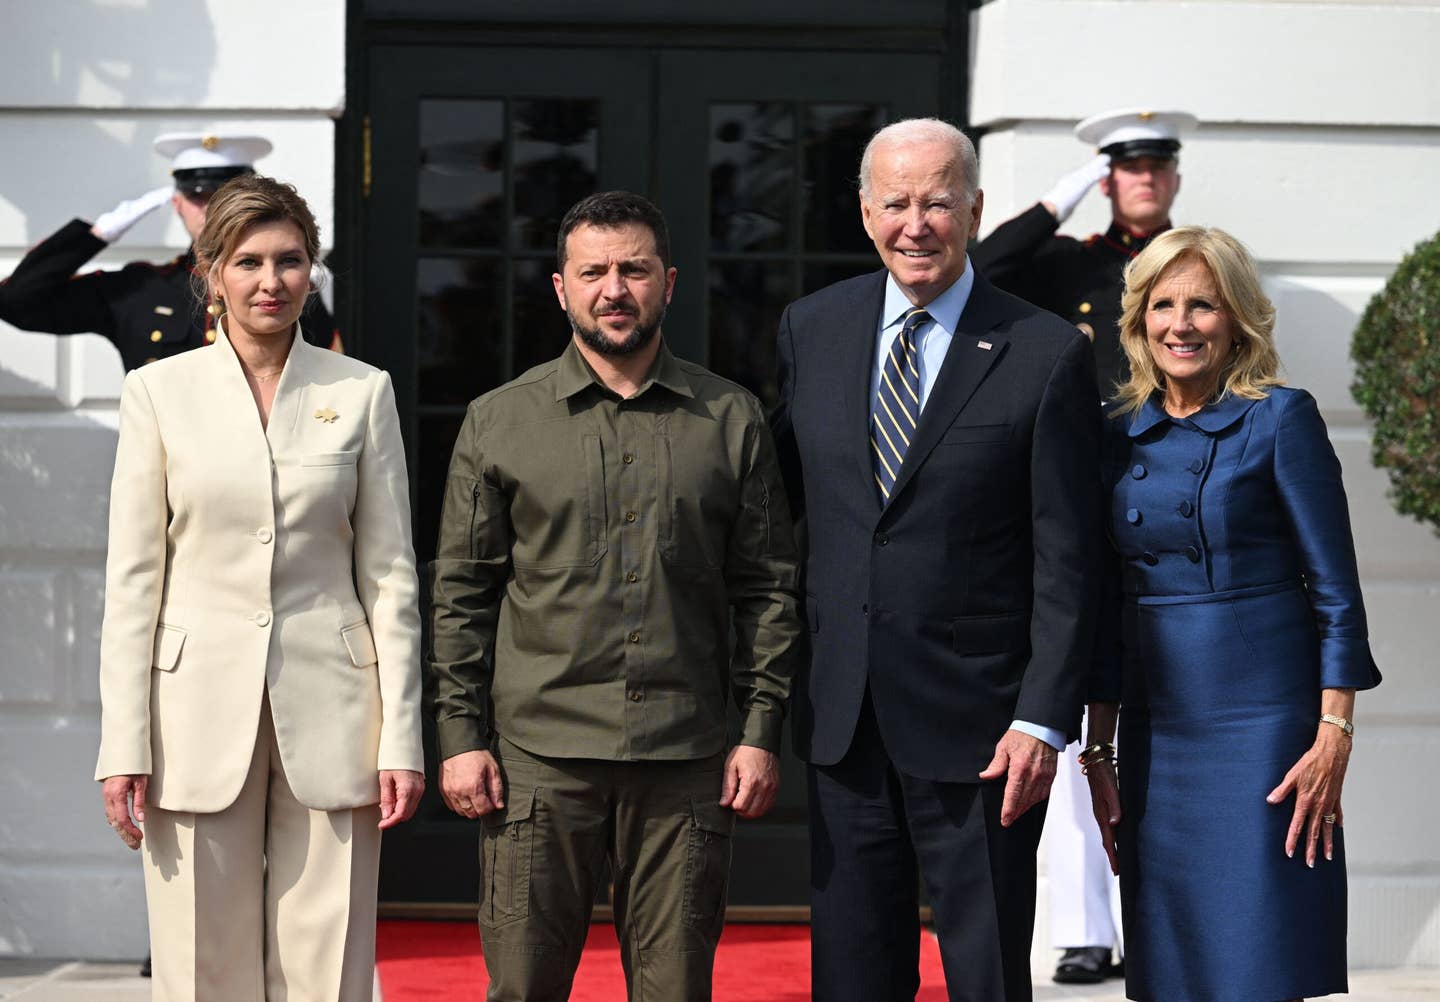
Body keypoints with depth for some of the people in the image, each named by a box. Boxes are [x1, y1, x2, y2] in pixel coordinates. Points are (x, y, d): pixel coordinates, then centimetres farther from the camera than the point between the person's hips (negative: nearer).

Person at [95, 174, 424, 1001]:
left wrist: (401, 739, -1)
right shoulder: (160, 391, 4)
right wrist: (124, 747, -3)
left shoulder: (363, 392, 6)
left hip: (328, 710, 0)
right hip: (201, 710, 0)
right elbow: (132, 581, 3)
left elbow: (391, 576, 5)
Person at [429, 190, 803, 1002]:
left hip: (685, 756, 1)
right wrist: (461, 737, 0)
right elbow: (461, 592, 7)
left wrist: (762, 731, 2)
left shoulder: (733, 419, 8)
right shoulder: (499, 423, 6)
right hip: (538, 754, 0)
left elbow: (769, 588, 9)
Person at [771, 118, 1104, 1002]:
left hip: (975, 727, -4)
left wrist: (1044, 721, -14)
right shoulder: (812, 329, 7)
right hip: (842, 719, 4)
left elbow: (1069, 563, -7)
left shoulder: (1048, 355, -6)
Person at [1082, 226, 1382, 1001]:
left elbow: (1336, 591, -6)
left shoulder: (1279, 420, -5)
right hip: (1156, 730, 5)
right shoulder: (1122, 438, 9)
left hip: (1262, 725, -5)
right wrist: (1098, 749, 10)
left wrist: (1334, 736, -12)